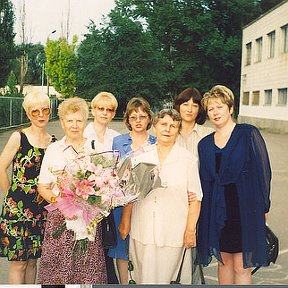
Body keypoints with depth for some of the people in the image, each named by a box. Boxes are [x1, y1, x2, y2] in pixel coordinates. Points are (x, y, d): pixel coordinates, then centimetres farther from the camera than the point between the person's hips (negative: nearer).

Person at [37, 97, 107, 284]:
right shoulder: (53, 150, 7)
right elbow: (43, 187, 8)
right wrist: (56, 200, -11)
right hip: (60, 218, 0)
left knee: (89, 270, -3)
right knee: (57, 272, -1)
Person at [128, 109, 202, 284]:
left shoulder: (188, 159, -2)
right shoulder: (141, 156, 6)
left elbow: (195, 198, -2)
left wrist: (191, 230, -7)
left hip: (174, 234, -2)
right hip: (143, 232, 2)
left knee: (169, 277, 3)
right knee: (144, 277, 8)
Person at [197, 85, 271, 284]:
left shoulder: (249, 134, -4)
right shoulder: (205, 144, 10)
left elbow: (263, 171, -4)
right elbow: (205, 180, 13)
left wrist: (263, 207, -6)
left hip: (245, 208, -4)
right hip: (217, 210, 5)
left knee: (241, 266, -1)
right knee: (224, 261, 14)